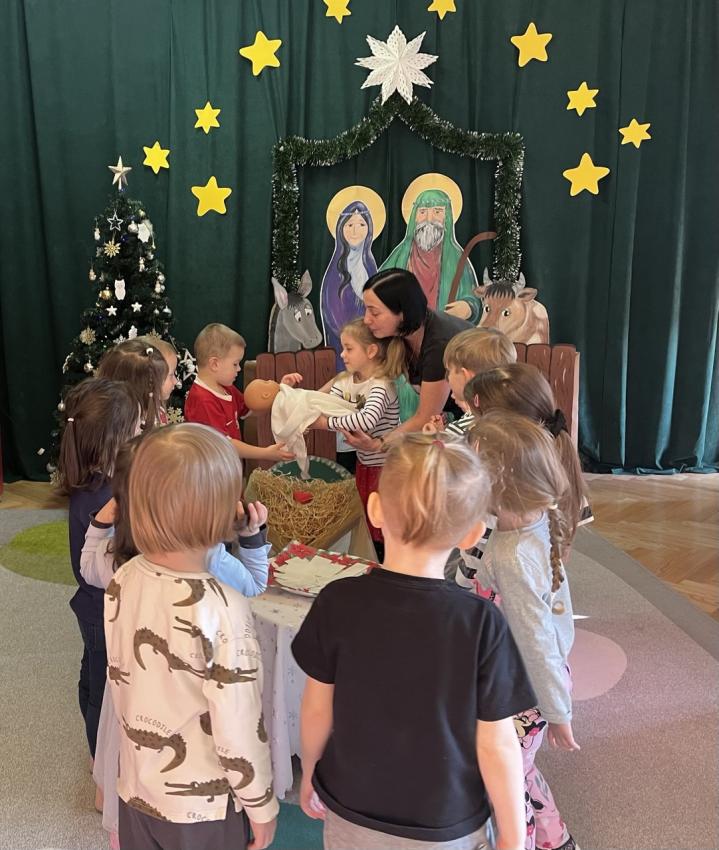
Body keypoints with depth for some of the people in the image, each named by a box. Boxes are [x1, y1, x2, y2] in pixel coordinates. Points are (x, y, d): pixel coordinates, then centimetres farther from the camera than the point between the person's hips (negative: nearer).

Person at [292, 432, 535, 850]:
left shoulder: (338, 602, -19)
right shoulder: (481, 622, -24)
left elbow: (317, 709, -7)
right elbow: (497, 744, -16)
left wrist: (309, 773, 12)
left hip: (351, 812, 2)